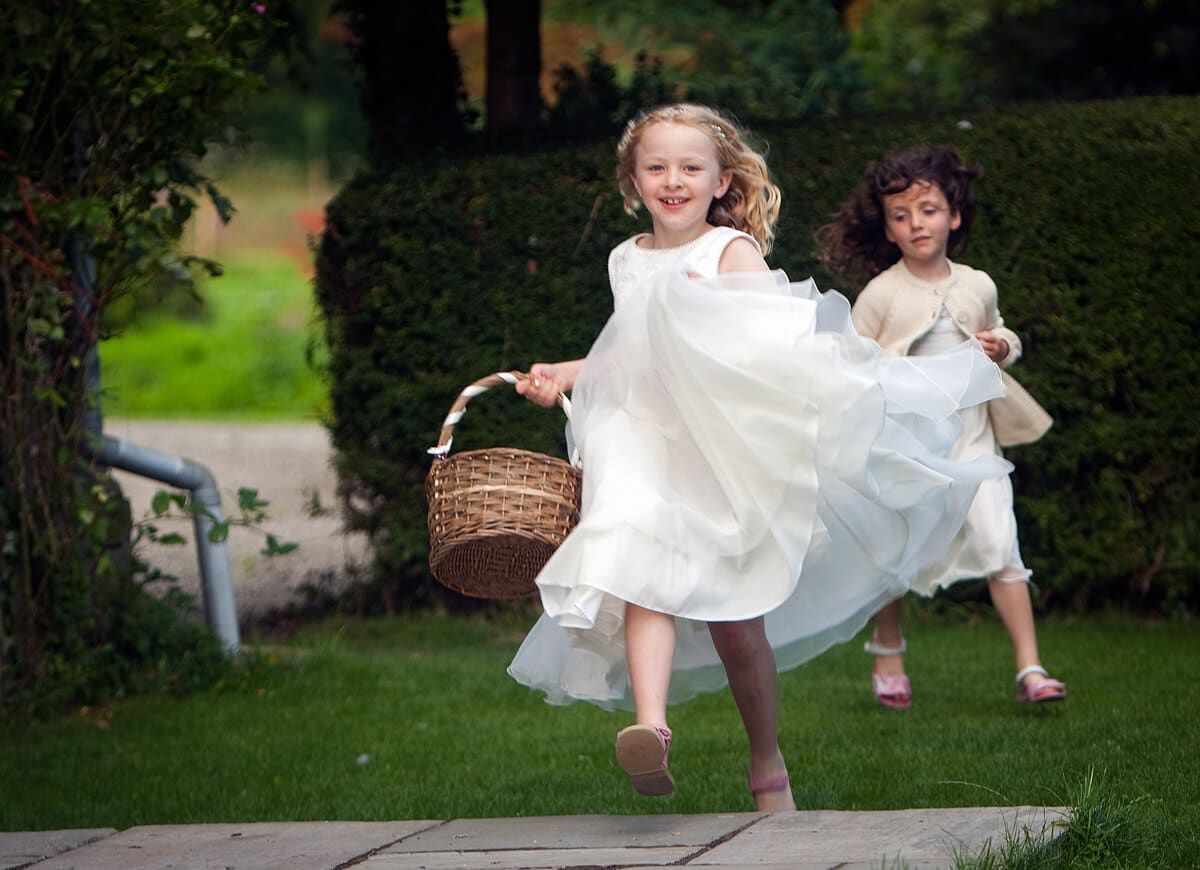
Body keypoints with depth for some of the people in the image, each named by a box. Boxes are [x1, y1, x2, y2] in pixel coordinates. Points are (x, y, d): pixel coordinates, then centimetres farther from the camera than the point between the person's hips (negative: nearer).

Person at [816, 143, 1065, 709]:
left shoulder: (977, 286, 6)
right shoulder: (881, 295, -6)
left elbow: (1000, 333, 23)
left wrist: (1002, 346, 1)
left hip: (970, 435, 2)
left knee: (998, 543, -9)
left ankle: (1029, 668, -9)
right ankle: (887, 657, 29)